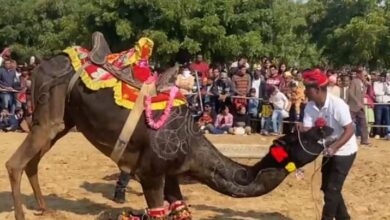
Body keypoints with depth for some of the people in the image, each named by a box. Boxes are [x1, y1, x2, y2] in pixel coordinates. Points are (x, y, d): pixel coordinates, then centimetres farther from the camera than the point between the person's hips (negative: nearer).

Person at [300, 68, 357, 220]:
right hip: (329, 151, 8)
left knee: (332, 189, -6)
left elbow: (350, 130, -26)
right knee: (327, 188, 15)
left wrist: (334, 147, -37)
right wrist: (302, 129, -35)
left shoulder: (337, 104, -26)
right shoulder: (310, 106, -7)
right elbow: (307, 129, -12)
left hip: (344, 151, -7)